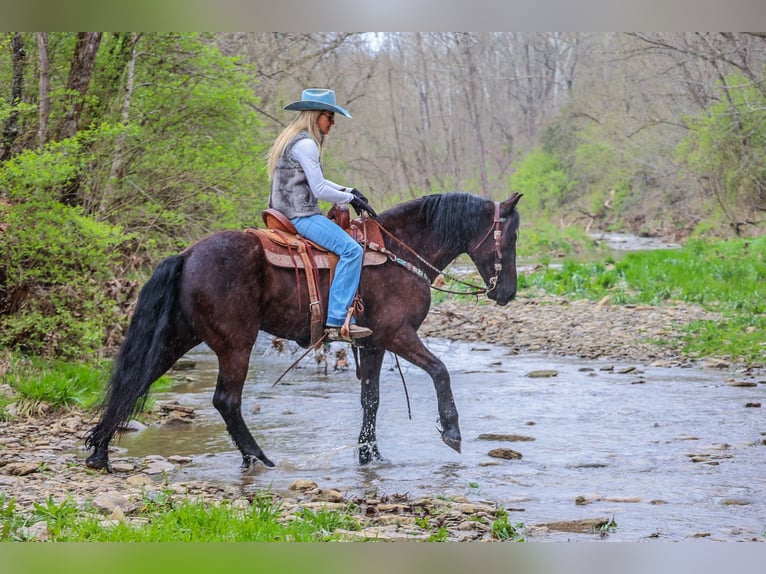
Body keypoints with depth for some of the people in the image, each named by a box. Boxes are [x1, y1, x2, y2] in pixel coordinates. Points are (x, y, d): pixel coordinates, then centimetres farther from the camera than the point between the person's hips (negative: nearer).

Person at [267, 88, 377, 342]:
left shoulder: (294, 139, 19)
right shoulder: (306, 144, -15)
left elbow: (317, 180, 26)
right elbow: (320, 190, -17)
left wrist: (348, 191, 14)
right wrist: (352, 199, -3)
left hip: (289, 213, 11)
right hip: (300, 215, -11)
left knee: (350, 247, 18)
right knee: (351, 249, -21)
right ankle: (337, 322, -26)